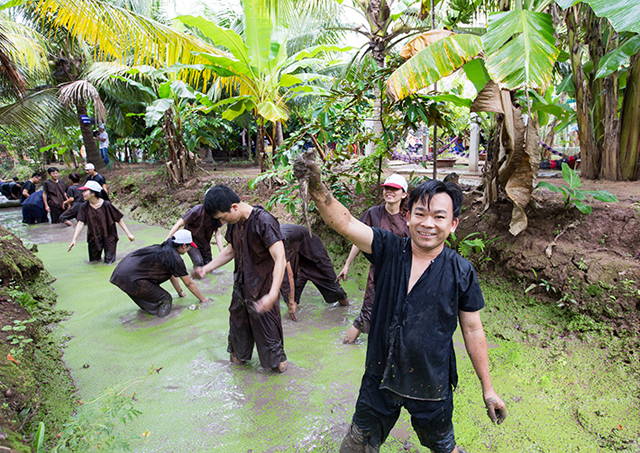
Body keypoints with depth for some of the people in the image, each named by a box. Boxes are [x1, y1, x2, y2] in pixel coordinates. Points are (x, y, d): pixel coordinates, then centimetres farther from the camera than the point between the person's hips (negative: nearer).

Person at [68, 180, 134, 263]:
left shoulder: (106, 205, -17)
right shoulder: (84, 206, -8)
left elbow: (119, 219, -11)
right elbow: (80, 223, -12)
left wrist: (128, 234, -13)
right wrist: (74, 239, -21)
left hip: (109, 237, -3)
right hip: (94, 237, 3)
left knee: (109, 262, -1)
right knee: (94, 261, 12)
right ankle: (98, 254, 43)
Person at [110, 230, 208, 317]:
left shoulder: (163, 249, 18)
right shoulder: (175, 258, -7)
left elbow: (172, 276, 32)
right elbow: (189, 283, 4)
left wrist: (180, 292, 44)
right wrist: (202, 299, 18)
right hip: (131, 280, -10)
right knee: (165, 299, -1)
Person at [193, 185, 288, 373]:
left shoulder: (264, 221, -27)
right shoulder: (234, 223, -3)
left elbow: (280, 258, -33)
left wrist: (272, 295, -42)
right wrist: (207, 268, 9)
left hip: (262, 287, -7)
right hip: (241, 285, 7)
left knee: (266, 325, 8)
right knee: (238, 320, 22)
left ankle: (276, 360, 34)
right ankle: (239, 355, 48)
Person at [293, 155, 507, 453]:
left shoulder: (461, 272, -13)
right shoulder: (389, 249, -13)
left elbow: (473, 331, -3)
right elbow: (345, 222, -27)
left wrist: (488, 388, 3)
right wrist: (317, 189, -44)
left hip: (432, 385, -1)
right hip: (380, 377, 1)